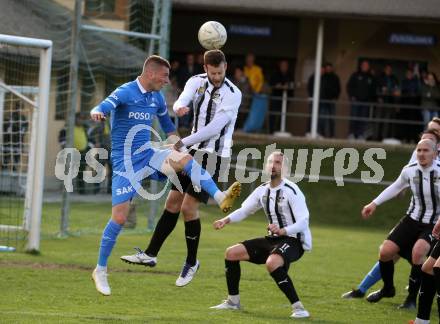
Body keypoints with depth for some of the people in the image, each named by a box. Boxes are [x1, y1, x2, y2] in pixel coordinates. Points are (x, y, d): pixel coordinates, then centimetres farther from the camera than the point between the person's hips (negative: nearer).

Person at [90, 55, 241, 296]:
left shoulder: (157, 97, 10)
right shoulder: (125, 92, -11)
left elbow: (166, 122, 29)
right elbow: (106, 105, -31)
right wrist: (97, 113, -54)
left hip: (148, 154, 5)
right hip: (125, 162, -5)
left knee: (184, 159, -25)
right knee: (119, 217, -8)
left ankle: (220, 197, -39)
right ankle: (100, 270, 6)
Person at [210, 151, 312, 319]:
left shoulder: (291, 191, -16)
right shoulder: (262, 190, 6)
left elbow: (303, 222, -22)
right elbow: (243, 210, 14)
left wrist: (282, 231, -38)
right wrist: (226, 220, -5)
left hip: (293, 240, -8)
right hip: (273, 239, 8)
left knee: (272, 263, -38)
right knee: (232, 253, 3)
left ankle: (298, 307, -30)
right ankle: (233, 301, 16)